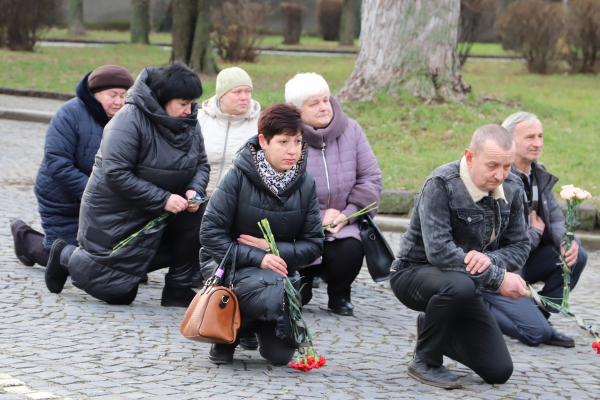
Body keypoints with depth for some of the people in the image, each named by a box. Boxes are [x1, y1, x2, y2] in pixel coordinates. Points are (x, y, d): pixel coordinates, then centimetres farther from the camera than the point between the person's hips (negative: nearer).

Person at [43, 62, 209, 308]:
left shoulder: (190, 123, 0)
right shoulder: (130, 122, -24)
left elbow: (201, 164, 9)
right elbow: (116, 175, -29)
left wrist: (194, 191, -15)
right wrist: (163, 199, -30)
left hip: (161, 213, 7)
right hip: (115, 213, -7)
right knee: (116, 291, -3)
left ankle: (178, 290, -3)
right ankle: (67, 256, 25)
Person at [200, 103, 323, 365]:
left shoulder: (305, 185, -3)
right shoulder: (239, 177, -13)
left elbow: (313, 244, 1)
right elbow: (211, 234, -14)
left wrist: (272, 248, -15)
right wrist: (256, 258, -23)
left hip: (281, 271, 4)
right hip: (234, 270, -4)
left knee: (280, 355, -8)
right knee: (273, 292, -37)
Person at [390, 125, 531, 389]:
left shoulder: (512, 189, -3)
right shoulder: (441, 185, -23)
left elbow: (519, 247, -1)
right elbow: (439, 251, -32)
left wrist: (490, 259, -26)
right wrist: (498, 278, -32)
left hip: (462, 283, 6)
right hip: (414, 274, -6)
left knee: (499, 371, -2)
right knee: (459, 285, -41)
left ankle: (433, 329, 25)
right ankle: (425, 361, -16)